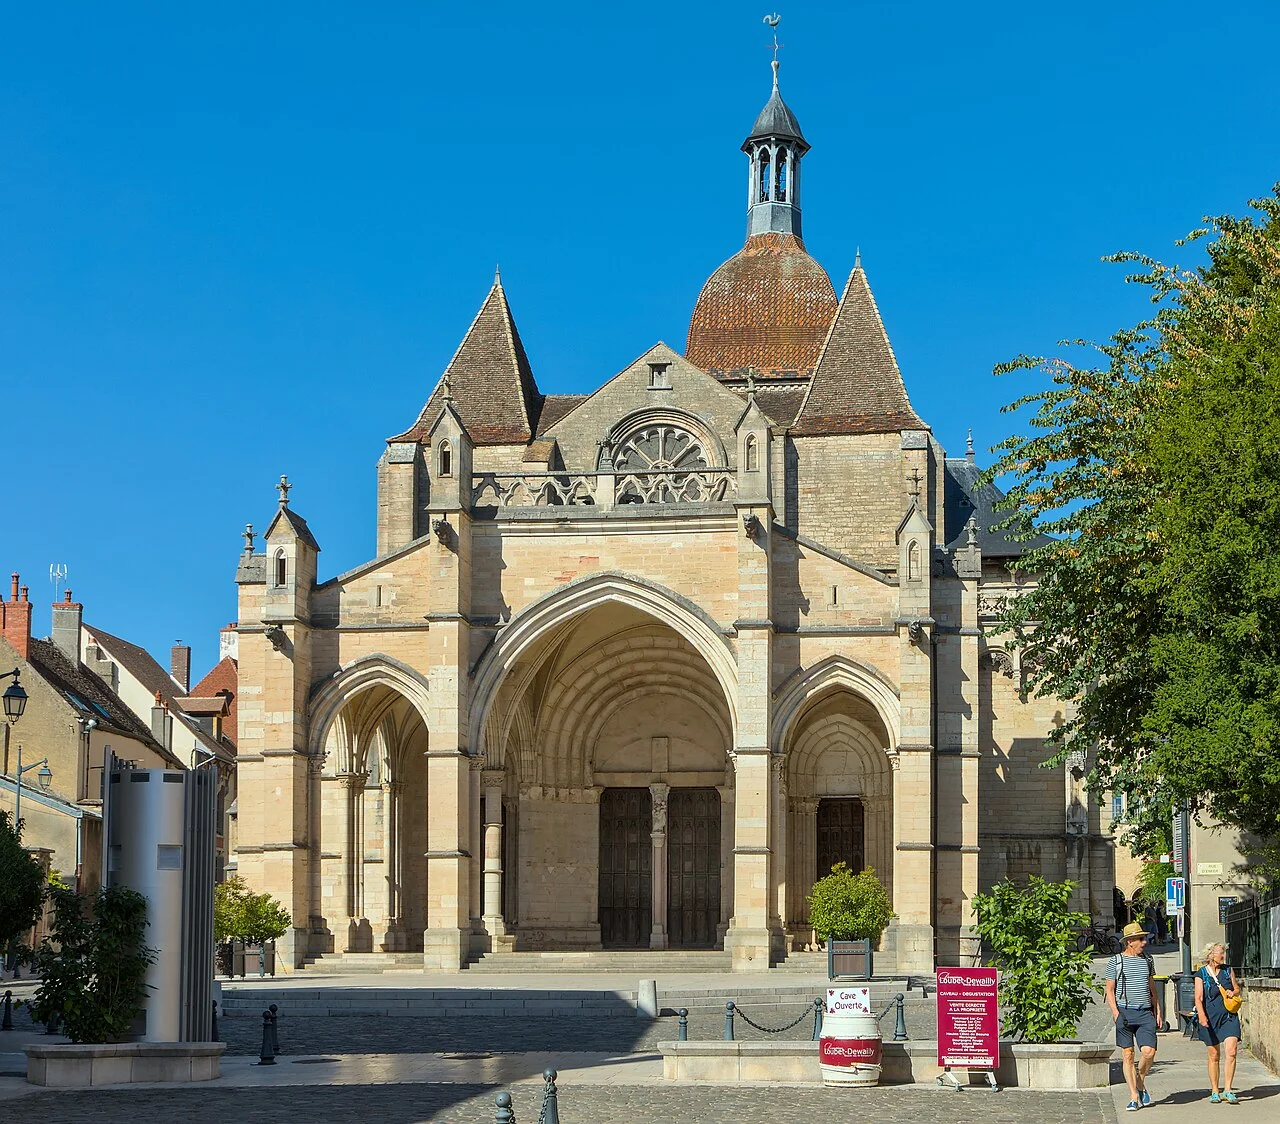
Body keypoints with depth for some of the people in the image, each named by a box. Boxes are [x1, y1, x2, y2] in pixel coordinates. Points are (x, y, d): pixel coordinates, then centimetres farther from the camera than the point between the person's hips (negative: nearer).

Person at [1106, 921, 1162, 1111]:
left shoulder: (1146, 961, 15)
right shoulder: (1115, 962, 3)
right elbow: (1109, 990, 2)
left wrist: (1157, 1012, 14)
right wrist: (1116, 1013, -9)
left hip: (1145, 1013, 3)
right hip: (1125, 1011, -3)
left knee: (1149, 1052, -12)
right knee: (1128, 1055, -1)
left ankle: (1140, 1084, 14)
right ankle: (1133, 1097, 5)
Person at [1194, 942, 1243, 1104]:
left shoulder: (1229, 970, 9)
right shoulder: (1201, 974, -2)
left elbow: (1237, 989, 20)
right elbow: (1198, 998, -8)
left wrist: (1233, 993, -4)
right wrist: (1201, 1015, -24)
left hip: (1229, 1016, 2)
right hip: (1210, 1017, -2)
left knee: (1231, 1052, -13)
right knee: (1214, 1056, 5)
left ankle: (1227, 1090, -9)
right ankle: (1214, 1092, 17)